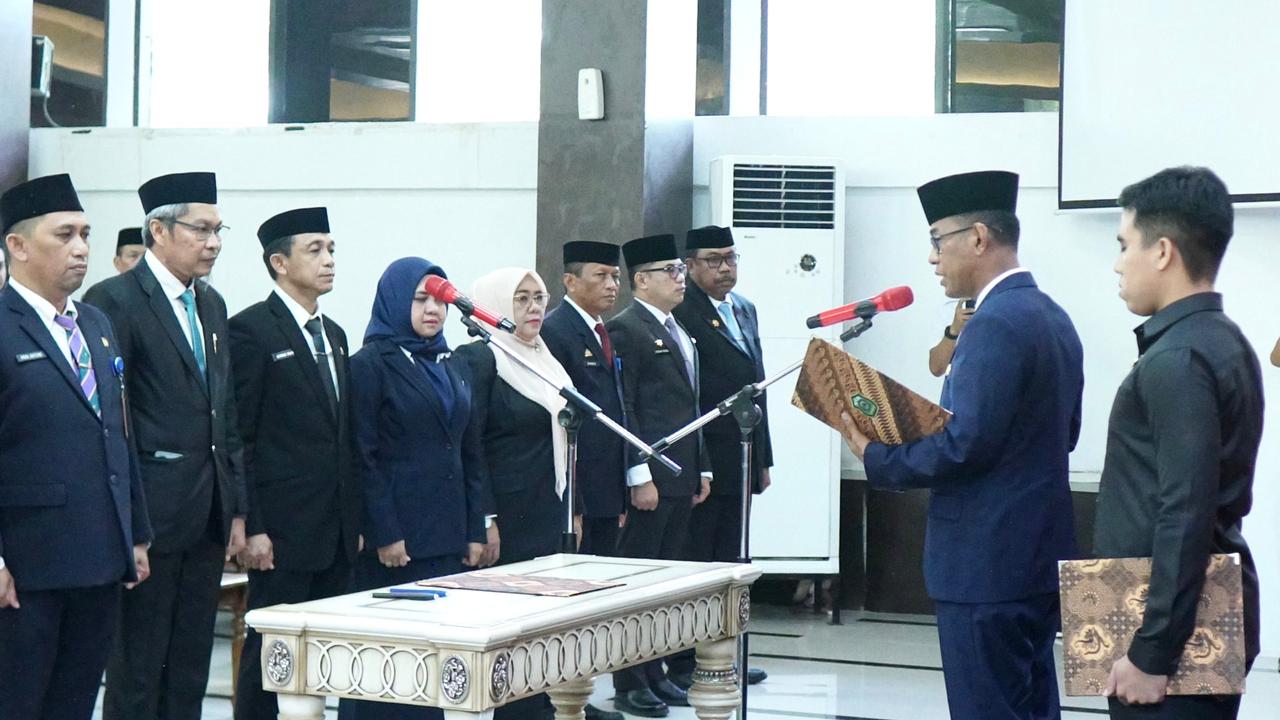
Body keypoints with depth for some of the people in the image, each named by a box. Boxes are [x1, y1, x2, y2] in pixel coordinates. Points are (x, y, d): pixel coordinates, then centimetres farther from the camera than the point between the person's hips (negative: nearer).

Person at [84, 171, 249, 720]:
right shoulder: (114, 301, -10)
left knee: (190, 673, 12)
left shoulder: (211, 304, 15)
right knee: (136, 673, 0)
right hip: (150, 511, -8)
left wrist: (236, 508, 14)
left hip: (207, 511, 8)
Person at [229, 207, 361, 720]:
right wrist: (250, 527, -15)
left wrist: (355, 519, 16)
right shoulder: (252, 330, -7)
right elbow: (237, 436, -11)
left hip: (336, 532, 7)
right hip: (283, 527, -7)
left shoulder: (333, 335, 17)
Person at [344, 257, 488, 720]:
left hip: (449, 537, 6)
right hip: (398, 540, -6)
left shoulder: (450, 366, 15)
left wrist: (475, 529, 9)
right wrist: (384, 534, -14)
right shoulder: (371, 364, -4)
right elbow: (364, 456, -9)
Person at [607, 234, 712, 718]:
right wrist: (640, 476, -18)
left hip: (681, 477, 9)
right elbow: (622, 409, -14)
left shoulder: (680, 333, 19)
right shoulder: (626, 329, -8)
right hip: (648, 477, -9)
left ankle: (655, 674, 18)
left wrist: (702, 468, 17)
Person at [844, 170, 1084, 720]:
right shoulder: (1051, 316, 12)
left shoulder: (995, 322, -17)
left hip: (986, 563, -10)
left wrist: (877, 457, -9)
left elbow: (964, 444, -23)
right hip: (1038, 555, 10)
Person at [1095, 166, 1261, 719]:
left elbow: (1184, 517, -23)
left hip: (1176, 629, -10)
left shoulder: (1175, 361, -18)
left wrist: (1151, 654, -20)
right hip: (1214, 614, 10)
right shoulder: (1223, 343, 12)